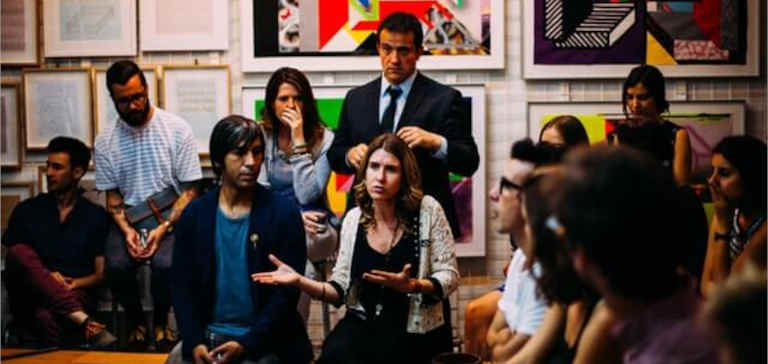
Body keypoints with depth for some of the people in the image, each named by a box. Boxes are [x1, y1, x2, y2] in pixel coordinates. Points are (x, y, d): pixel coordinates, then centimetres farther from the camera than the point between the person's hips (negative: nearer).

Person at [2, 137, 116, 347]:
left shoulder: (96, 216, 13)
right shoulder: (27, 210, 15)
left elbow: (101, 274, 10)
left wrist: (73, 283, -11)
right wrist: (44, 276, -9)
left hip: (75, 295, -3)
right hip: (29, 299, 3)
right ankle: (82, 320, -44)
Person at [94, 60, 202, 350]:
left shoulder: (177, 130, -5)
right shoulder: (105, 142, 4)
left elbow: (190, 190, -5)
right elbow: (112, 196, 8)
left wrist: (163, 228, -18)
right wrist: (127, 230, -12)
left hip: (171, 215, -2)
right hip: (128, 217, 2)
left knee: (165, 263, -31)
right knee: (116, 266, -27)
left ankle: (160, 321, 1)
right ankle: (136, 321, 4)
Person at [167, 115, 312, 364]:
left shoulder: (283, 212, -4)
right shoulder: (195, 213, 5)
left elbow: (287, 289, -7)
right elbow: (182, 283, 4)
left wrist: (247, 344, -14)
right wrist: (194, 341, -10)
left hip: (263, 341, -2)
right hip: (206, 334, 3)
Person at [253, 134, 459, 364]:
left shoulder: (427, 210, -5)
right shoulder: (353, 219, 6)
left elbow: (449, 276, -4)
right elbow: (341, 289, 9)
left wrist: (411, 285, -24)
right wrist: (300, 281, -8)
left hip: (414, 330, -3)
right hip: (364, 324, 3)